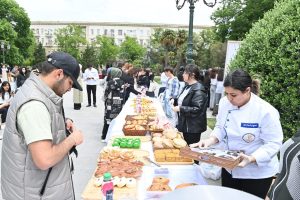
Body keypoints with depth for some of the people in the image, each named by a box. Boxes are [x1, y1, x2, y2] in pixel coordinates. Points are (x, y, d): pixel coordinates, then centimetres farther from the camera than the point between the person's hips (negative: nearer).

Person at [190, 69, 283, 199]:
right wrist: (210, 140, -15)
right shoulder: (225, 103, -9)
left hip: (257, 173, -4)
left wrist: (252, 159, -32)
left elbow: (273, 143, -20)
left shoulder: (266, 111, -25)